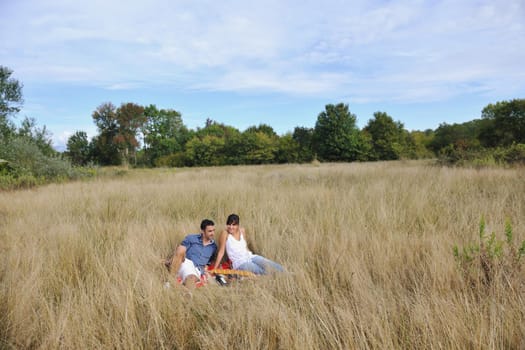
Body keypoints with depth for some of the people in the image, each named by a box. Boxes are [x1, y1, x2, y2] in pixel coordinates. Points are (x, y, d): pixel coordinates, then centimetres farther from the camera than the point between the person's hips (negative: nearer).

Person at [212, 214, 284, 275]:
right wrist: (214, 269, -6)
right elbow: (221, 252, -6)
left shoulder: (242, 230, 7)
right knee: (264, 273, -27)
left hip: (250, 257, 6)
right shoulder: (225, 234, -8)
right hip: (240, 263, -6)